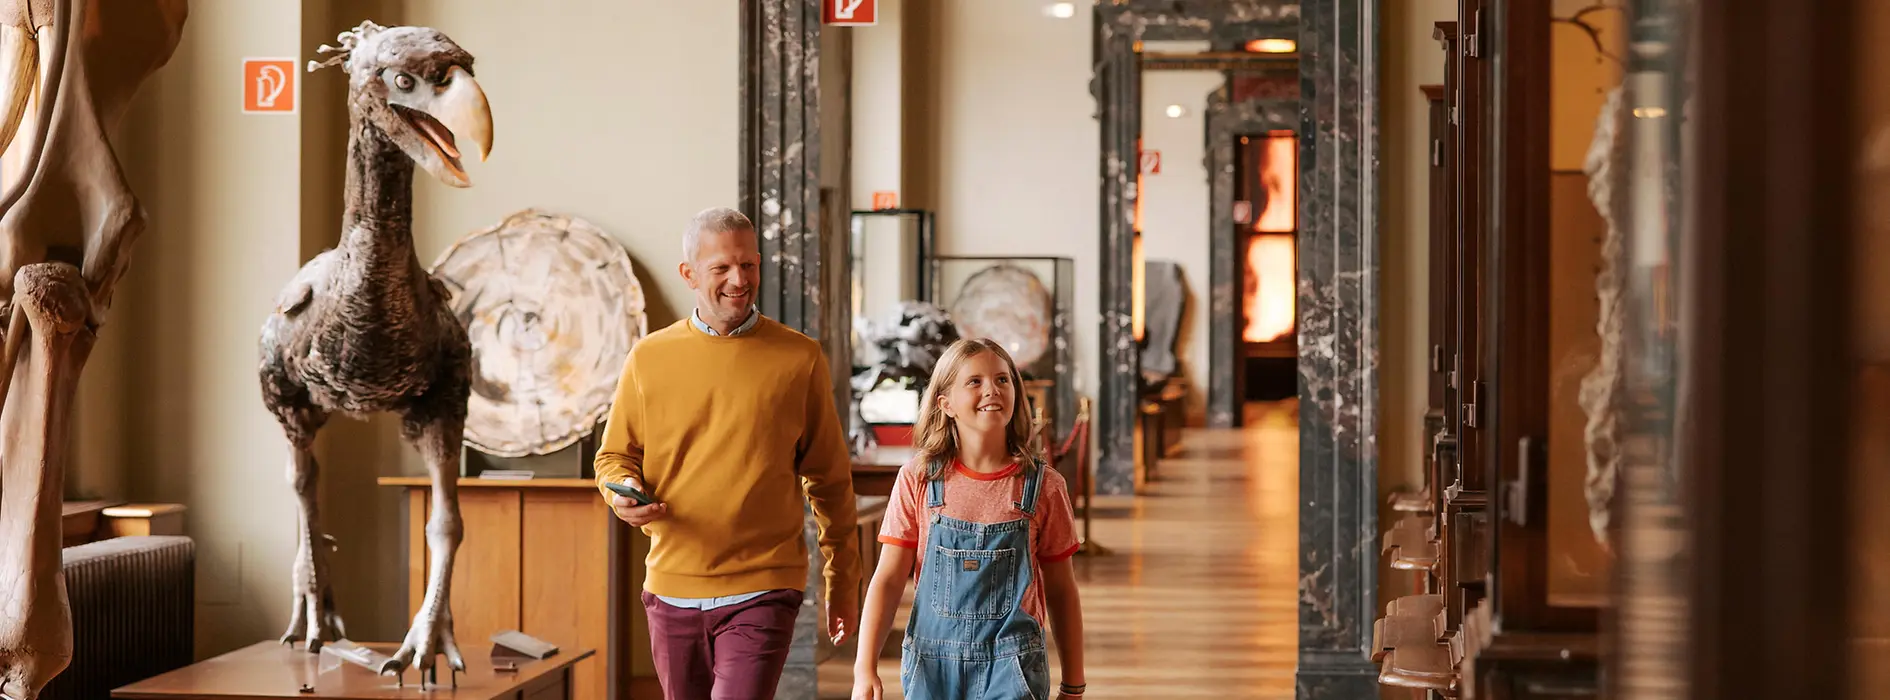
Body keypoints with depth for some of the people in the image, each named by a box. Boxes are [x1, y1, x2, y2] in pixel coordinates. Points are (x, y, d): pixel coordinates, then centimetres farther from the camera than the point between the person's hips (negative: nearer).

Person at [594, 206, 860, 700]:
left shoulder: (799, 358, 0)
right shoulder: (649, 358, 4)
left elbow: (830, 479, 6)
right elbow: (615, 455, 12)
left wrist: (843, 582, 9)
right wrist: (625, 494, -11)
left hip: (761, 595, -3)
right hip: (673, 590, 3)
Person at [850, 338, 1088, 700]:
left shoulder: (1043, 486, -1)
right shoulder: (918, 479, -1)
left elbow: (1060, 591, 7)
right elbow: (888, 578, -1)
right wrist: (865, 670, -11)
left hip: (1010, 669, -1)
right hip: (932, 665, 2)